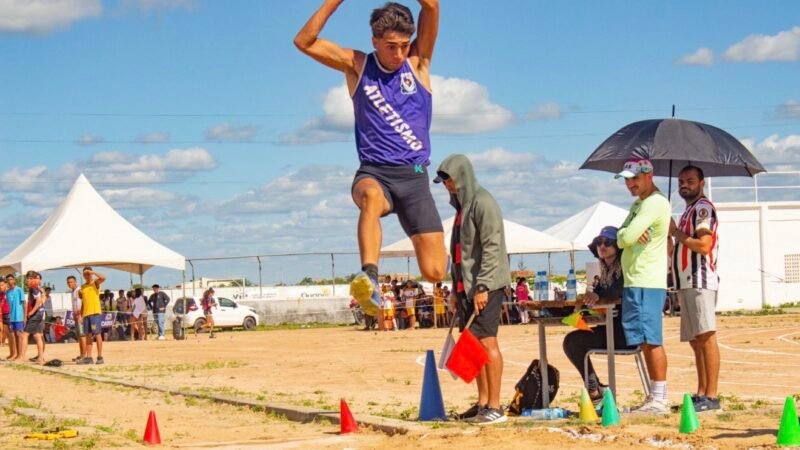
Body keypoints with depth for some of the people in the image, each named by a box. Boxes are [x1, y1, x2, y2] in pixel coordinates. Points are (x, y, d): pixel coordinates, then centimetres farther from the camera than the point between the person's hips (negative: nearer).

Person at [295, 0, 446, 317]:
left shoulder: (418, 62, 5)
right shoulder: (357, 66, 6)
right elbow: (304, 42, -5)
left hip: (414, 176, 1)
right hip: (374, 172, -1)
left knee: (434, 272, -8)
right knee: (371, 195, -40)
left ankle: (435, 248, 29)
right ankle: (369, 278, -53)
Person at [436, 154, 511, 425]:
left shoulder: (482, 203, -10)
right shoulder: (462, 205, 18)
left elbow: (492, 247, -17)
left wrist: (483, 287, -21)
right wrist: (456, 288, 20)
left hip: (486, 286, -9)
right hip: (466, 286, 9)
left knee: (486, 341, -11)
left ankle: (495, 406, -10)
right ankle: (483, 403, 15)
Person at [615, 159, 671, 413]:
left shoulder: (655, 203, -11)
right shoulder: (638, 203, 20)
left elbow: (627, 238, -18)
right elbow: (621, 239, 13)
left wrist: (627, 235, 3)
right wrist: (629, 235, -8)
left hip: (647, 283, -10)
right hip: (634, 281, 10)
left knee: (651, 341, -10)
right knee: (646, 343, 11)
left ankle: (659, 399, -10)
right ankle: (654, 397, 16)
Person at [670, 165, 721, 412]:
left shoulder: (703, 208, -6)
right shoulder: (689, 211, 25)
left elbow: (704, 245, -18)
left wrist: (675, 232, -10)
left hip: (700, 282, -10)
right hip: (687, 283, 10)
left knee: (706, 337, -13)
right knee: (695, 341, 9)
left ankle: (711, 396, -17)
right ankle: (701, 393, 12)